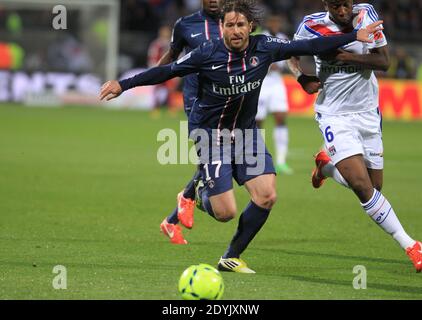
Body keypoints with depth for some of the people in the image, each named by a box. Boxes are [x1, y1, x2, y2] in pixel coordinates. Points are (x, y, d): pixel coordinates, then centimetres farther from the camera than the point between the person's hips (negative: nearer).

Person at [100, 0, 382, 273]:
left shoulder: (264, 48, -8)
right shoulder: (208, 54, -17)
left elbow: (309, 47, -1)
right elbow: (167, 72, -8)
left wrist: (354, 36, 0)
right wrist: (123, 85, -10)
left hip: (246, 131, 4)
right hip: (211, 133, -4)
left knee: (267, 195, -12)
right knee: (225, 213, -13)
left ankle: (232, 257, 7)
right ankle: (203, 194, 27)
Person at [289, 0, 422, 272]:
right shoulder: (313, 25, -11)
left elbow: (384, 61, -7)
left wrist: (350, 57, -21)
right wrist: (305, 79, -11)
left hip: (368, 113, 4)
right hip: (335, 116, -3)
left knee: (374, 186, 8)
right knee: (362, 186, -19)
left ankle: (326, 166, 37)